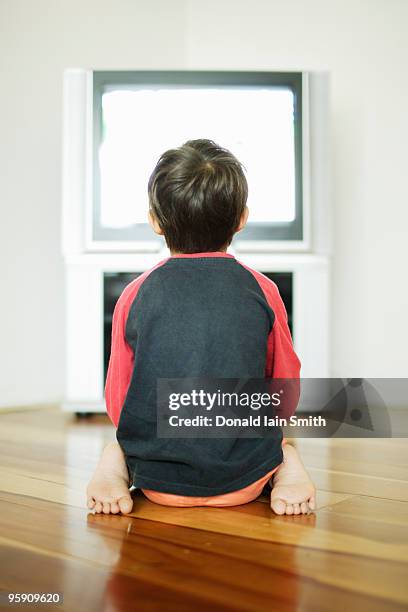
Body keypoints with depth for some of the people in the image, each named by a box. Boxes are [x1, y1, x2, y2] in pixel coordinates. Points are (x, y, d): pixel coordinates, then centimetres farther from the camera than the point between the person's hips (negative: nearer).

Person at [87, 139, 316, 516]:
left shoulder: (135, 295, -6)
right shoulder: (263, 291, -5)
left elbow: (117, 404, 1)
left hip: (159, 483, 1)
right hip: (243, 483, 0)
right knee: (283, 444, 33)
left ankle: (114, 464, 3)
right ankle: (287, 465, 2)